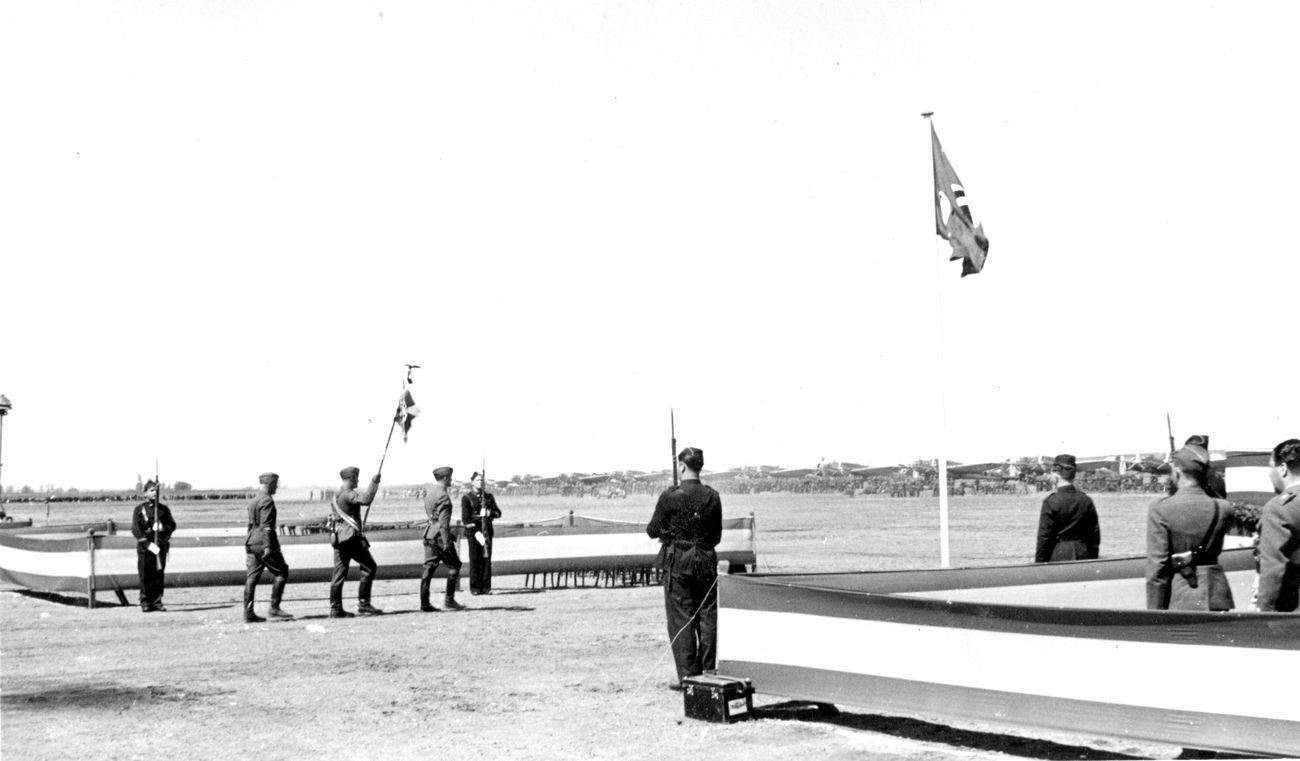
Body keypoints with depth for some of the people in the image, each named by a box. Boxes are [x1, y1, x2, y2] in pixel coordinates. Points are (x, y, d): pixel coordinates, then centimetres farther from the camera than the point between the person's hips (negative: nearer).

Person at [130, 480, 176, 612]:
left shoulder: (164, 509, 13)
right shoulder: (139, 509, 1)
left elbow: (172, 525, 10)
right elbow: (135, 529, -8)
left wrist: (163, 528, -13)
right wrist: (148, 544, -17)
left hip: (161, 546, 3)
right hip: (145, 546, -3)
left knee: (159, 575, 2)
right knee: (145, 576, -3)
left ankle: (157, 601, 9)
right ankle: (145, 603, 3)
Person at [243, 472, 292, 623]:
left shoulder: (253, 501, 18)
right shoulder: (267, 500, -11)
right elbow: (266, 525, -18)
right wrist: (268, 546, -21)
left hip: (251, 543, 9)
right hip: (264, 543, -9)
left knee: (252, 577, 5)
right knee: (281, 572, -1)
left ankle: (248, 613, 2)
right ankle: (274, 609, -5)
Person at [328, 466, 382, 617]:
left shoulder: (336, 495, 18)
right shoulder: (348, 494, -12)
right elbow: (366, 499, -28)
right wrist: (374, 483, -18)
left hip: (339, 537, 9)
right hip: (352, 537, -9)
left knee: (339, 573, 6)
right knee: (369, 567, -3)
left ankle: (336, 608, 5)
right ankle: (363, 603, -5)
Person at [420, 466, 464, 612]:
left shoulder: (429, 494, 15)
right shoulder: (443, 496, -14)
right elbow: (443, 521, -19)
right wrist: (446, 542, -20)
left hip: (429, 535, 8)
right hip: (440, 535, -8)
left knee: (429, 568, 6)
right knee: (454, 566, 2)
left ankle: (424, 603, 3)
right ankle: (449, 600, 0)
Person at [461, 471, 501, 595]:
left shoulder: (488, 496, 11)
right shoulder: (466, 498, -2)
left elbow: (498, 512, 9)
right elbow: (465, 518, -8)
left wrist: (490, 513, -15)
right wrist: (476, 532, -17)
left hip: (487, 529, 3)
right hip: (473, 530, -3)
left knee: (487, 558, 0)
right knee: (475, 559, -4)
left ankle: (486, 587, 4)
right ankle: (475, 587, 1)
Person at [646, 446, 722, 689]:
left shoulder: (670, 496, -11)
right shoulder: (712, 497, 0)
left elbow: (653, 531, -2)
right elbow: (717, 536, 7)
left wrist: (668, 531, 19)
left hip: (678, 561, -3)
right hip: (706, 560, 3)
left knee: (680, 618, 2)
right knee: (707, 617, 9)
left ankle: (688, 676, 0)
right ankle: (708, 672, 12)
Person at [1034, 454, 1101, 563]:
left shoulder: (1051, 502, -9)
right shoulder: (1086, 501, 5)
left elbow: (1044, 537, -8)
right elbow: (1095, 534, 9)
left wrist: (1039, 564, -1)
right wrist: (1092, 561, 17)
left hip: (1057, 558, -5)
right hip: (1083, 556, 5)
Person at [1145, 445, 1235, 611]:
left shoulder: (1160, 510, -11)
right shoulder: (1223, 508, 0)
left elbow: (1157, 566, -11)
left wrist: (1155, 612, -6)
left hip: (1179, 599, -4)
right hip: (1215, 595, 4)